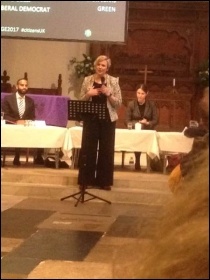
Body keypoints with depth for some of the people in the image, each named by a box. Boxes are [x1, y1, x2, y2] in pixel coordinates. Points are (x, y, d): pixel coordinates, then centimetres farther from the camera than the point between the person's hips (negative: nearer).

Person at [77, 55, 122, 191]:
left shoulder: (113, 81, 1)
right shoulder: (87, 80, 5)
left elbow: (119, 103, -2)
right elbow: (81, 101, 6)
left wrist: (108, 94, -17)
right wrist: (88, 94, -13)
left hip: (108, 120, -1)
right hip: (91, 119, 1)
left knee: (106, 150, 3)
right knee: (88, 149, 1)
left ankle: (104, 181, 11)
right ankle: (86, 180, 10)